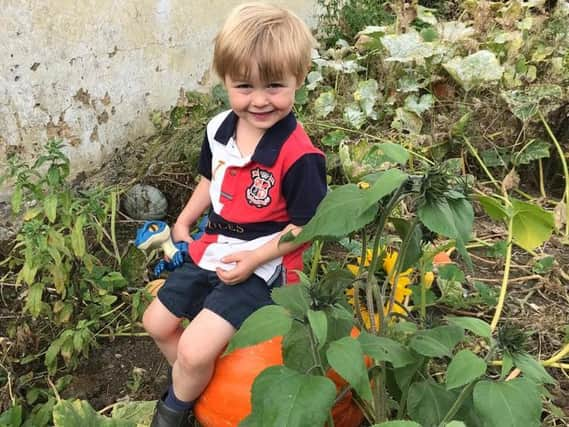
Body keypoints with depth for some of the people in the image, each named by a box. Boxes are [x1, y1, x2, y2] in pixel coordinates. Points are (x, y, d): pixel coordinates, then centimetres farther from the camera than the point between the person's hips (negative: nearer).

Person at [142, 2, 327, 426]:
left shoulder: (299, 156, -26)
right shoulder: (219, 129, -5)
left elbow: (307, 225, -18)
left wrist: (255, 258, -23)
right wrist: (184, 222, 8)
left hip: (261, 266, -7)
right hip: (212, 251, 8)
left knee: (194, 351, -14)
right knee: (156, 322, 16)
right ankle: (196, 382, 40)